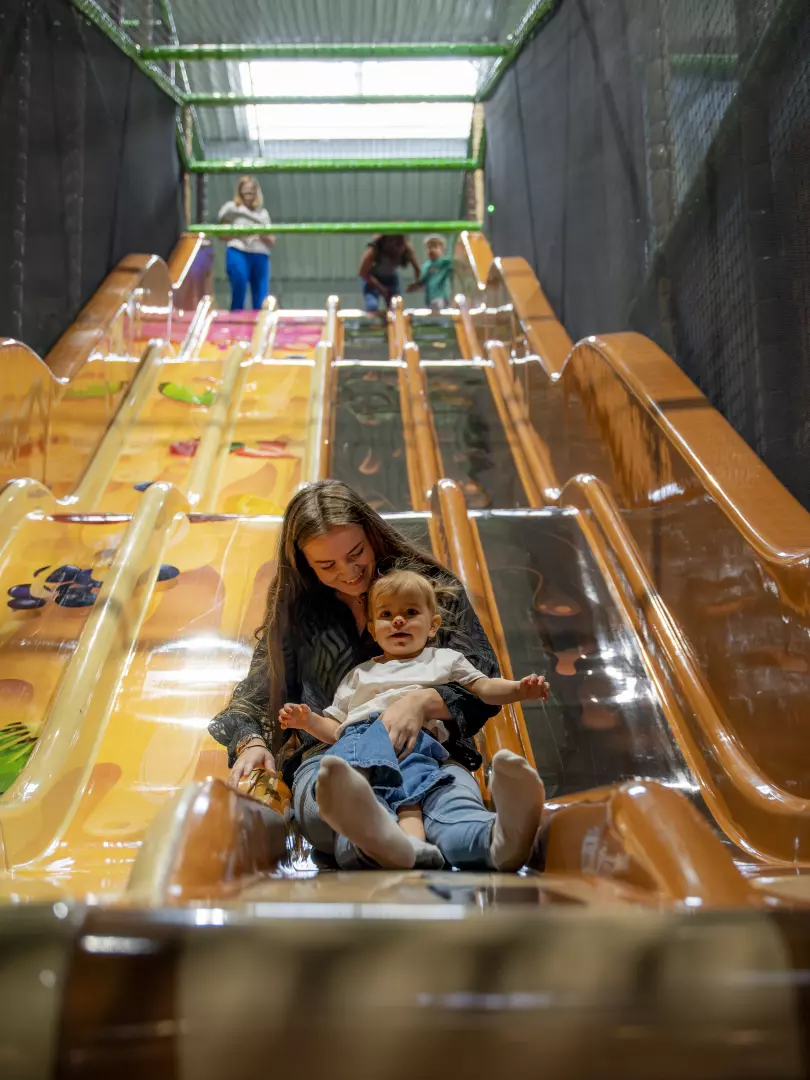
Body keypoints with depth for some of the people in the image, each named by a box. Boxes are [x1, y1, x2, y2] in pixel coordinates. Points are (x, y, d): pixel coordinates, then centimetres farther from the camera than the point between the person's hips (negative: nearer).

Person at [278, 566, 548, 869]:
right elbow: (336, 727, 32)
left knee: (412, 778, -38)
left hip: (419, 734, 0)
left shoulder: (444, 660, 32)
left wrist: (520, 688, 1)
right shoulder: (361, 673, 37)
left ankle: (411, 841, -68)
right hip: (360, 733, 1)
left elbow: (485, 689, 20)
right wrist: (308, 720, 12)